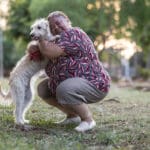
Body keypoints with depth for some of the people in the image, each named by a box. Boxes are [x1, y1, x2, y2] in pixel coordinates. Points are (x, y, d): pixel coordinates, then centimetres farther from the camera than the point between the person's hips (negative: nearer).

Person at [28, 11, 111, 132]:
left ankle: (88, 119, -15)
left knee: (64, 90, -37)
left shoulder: (73, 34, -18)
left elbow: (49, 51, -27)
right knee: (43, 88, 8)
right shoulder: (60, 39, 14)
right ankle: (73, 115, 12)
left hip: (93, 85, -10)